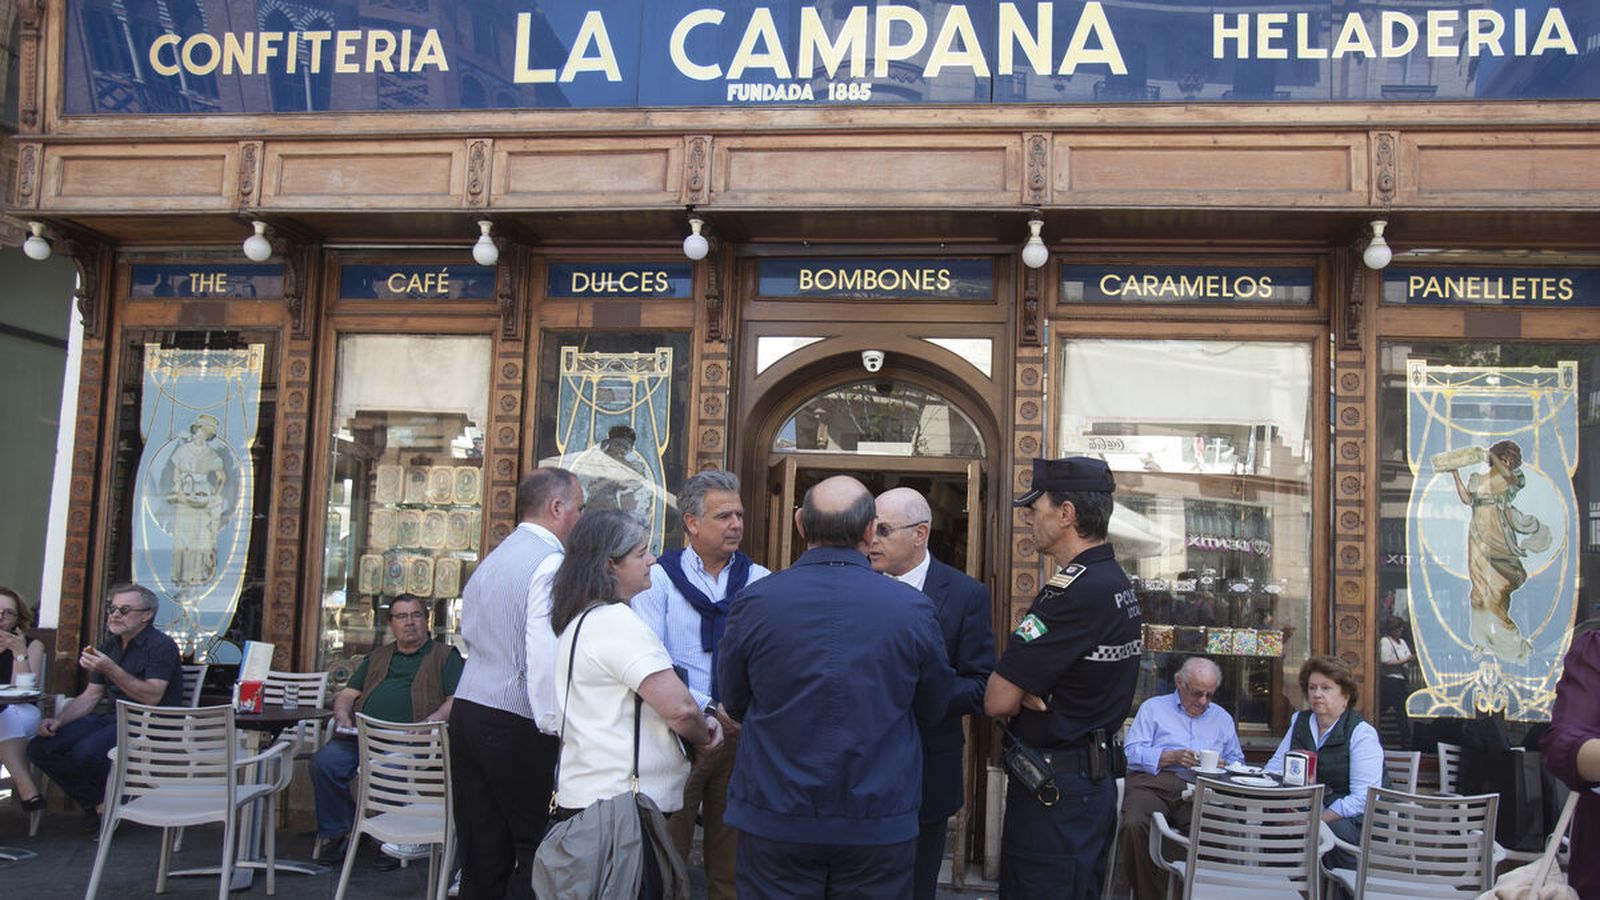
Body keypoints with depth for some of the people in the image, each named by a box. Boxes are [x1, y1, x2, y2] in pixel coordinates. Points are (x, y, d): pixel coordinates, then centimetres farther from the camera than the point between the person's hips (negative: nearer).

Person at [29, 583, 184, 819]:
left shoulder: (161, 646, -9)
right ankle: (99, 803, 1)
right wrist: (58, 720, 1)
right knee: (39, 747, -8)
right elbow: (90, 696, 19)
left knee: (86, 751, -33)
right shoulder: (109, 646, 17)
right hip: (110, 717, 9)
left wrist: (110, 669, -27)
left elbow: (152, 698, -21)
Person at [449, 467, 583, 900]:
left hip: (467, 707, 9)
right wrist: (552, 725, -16)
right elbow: (545, 657, -21)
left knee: (481, 852, 13)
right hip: (518, 726, -8)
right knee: (539, 854, 1)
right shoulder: (551, 563, -13)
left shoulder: (490, 562, 15)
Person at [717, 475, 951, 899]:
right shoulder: (913, 607, -9)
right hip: (880, 826, 0)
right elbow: (933, 709, 5)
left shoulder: (755, 601, -10)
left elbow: (735, 704, 4)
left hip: (775, 820, 0)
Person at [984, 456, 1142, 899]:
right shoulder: (1117, 582, 9)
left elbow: (997, 700, -21)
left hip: (1055, 789, -10)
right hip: (1097, 776, 10)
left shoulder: (1074, 592, -23)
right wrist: (1028, 690, -6)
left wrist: (1022, 694, 1)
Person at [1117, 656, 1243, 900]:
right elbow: (1132, 752, 4)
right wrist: (1172, 757, -9)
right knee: (1135, 825, -35)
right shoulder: (1152, 708, 17)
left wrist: (1224, 766, 0)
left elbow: (1237, 760, 24)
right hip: (1152, 783, -2)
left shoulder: (1222, 718, 28)